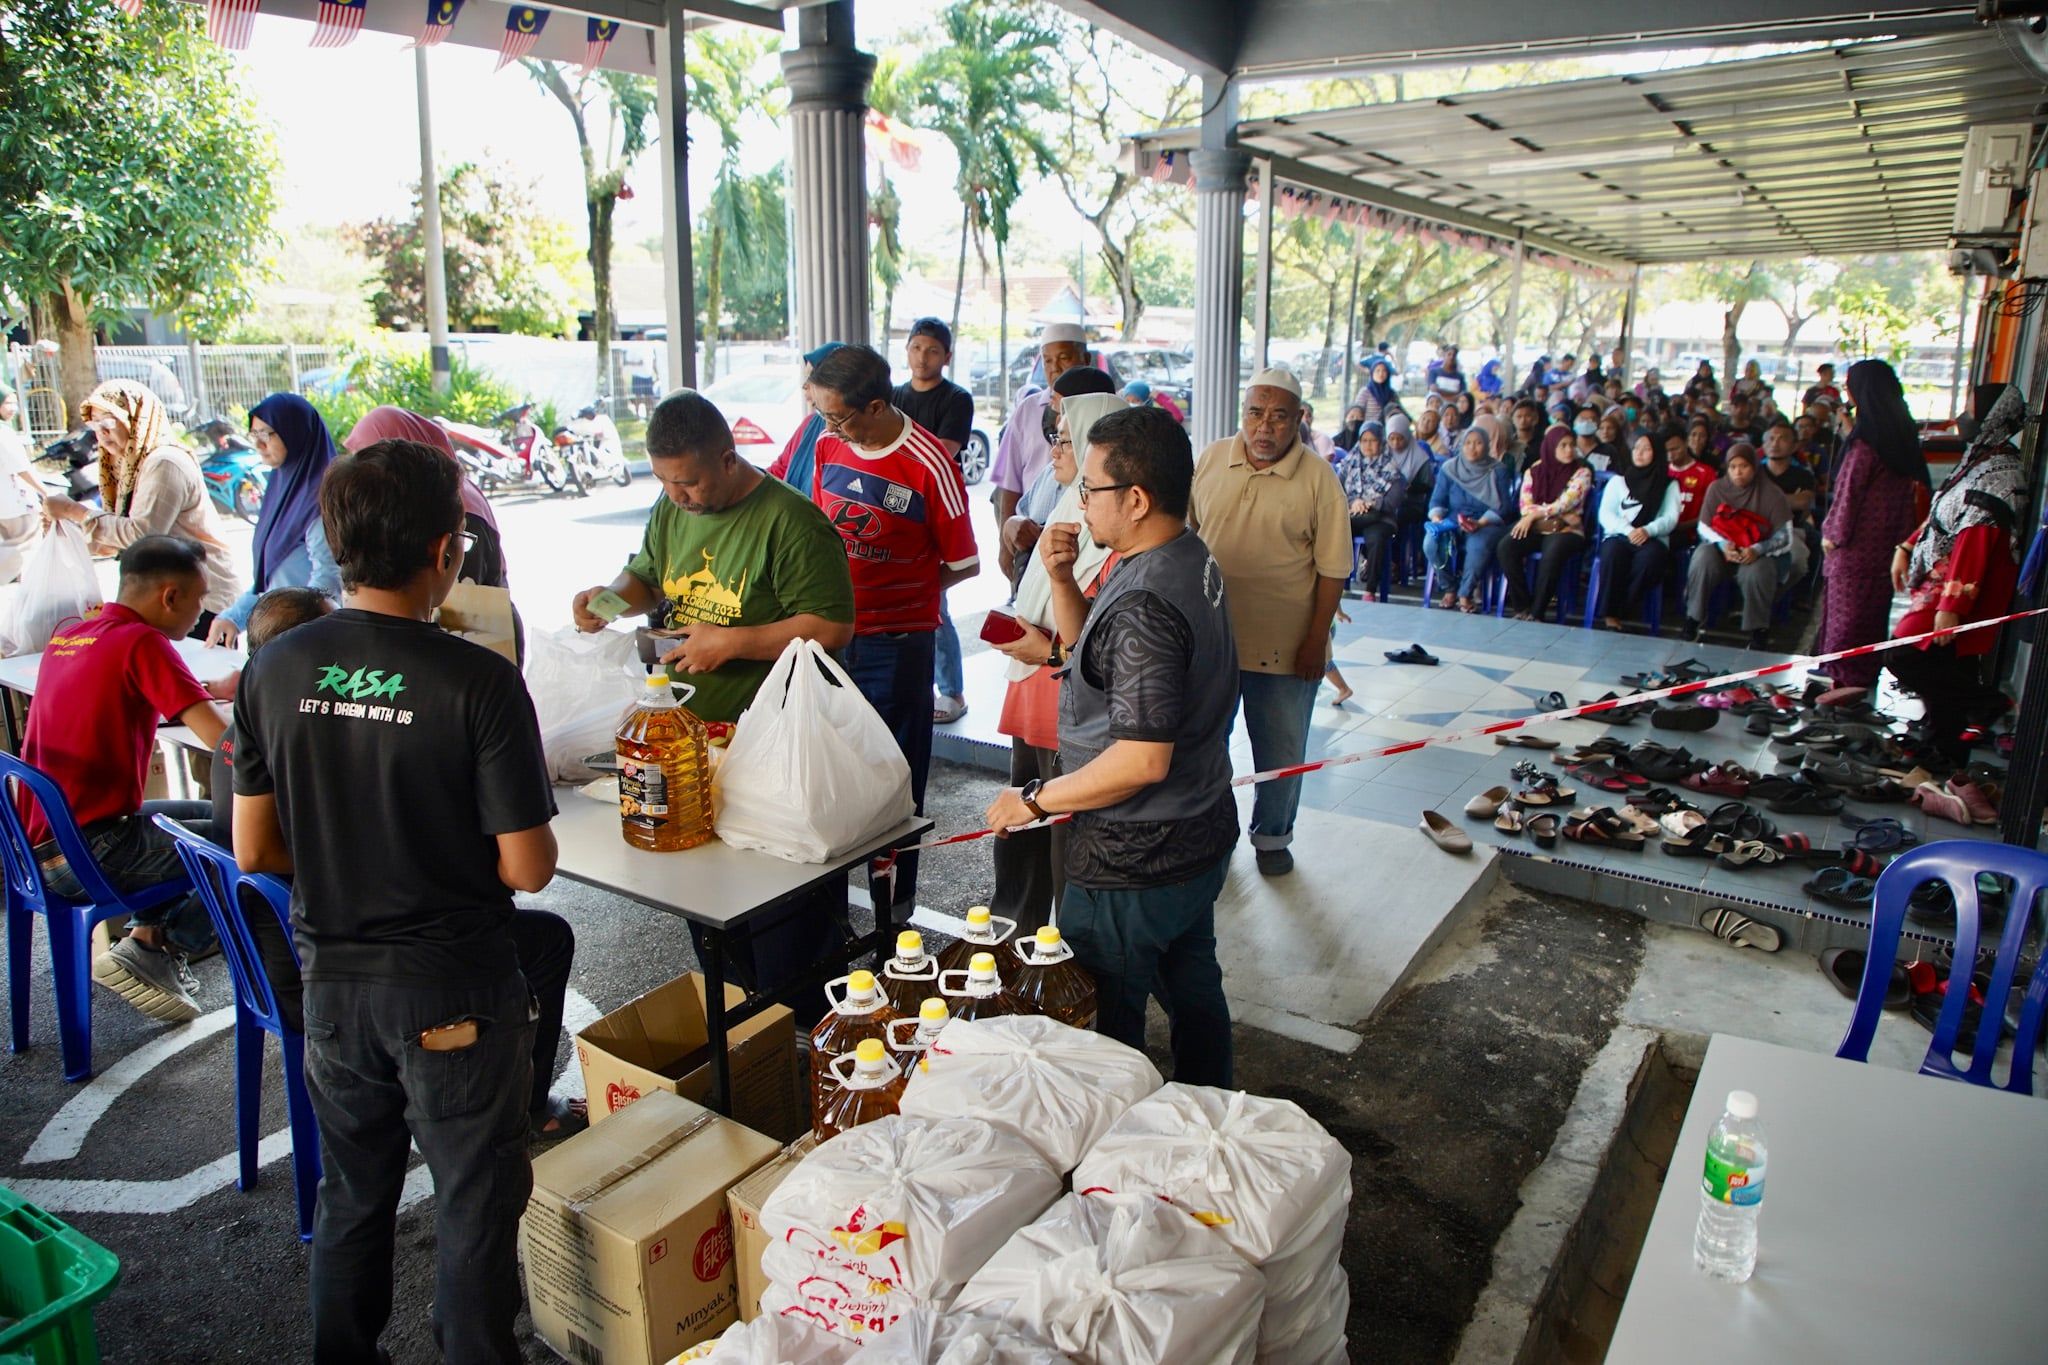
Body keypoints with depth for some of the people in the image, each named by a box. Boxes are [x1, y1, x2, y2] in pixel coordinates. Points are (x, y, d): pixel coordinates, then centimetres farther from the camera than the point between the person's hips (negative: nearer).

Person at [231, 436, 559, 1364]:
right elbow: (527, 868, -18)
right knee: (473, 1208, 13)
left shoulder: (273, 670, -6)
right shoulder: (479, 682, -21)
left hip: (332, 978, 5)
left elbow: (254, 850, 0)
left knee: (352, 1200, 25)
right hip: (453, 987, -5)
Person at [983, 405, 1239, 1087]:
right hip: (1200, 836, 11)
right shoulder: (1192, 560, 4)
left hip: (1133, 865, -11)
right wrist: (1062, 579, -3)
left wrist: (1036, 799, -20)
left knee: (1102, 1026, 7)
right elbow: (1091, 648, 14)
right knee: (1192, 989, 26)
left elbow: (1143, 759, -31)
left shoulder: (1144, 602, -28)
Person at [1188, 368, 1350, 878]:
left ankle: (1273, 835, 34)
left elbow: (1332, 568, -7)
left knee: (1281, 749, 12)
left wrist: (1316, 640, -10)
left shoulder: (1318, 479, -9)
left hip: (1285, 644, -2)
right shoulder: (1210, 460, -1)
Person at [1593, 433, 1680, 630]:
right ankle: (1610, 613, -34)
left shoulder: (1669, 484, 18)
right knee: (1613, 551, -36)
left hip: (1653, 539, 0)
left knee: (1651, 555, -37)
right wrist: (1628, 530, -14)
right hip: (1619, 535, 0)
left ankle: (1628, 605, -22)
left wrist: (1647, 530, -18)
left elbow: (1671, 519, 4)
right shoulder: (1618, 480, 20)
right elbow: (1605, 514, 6)